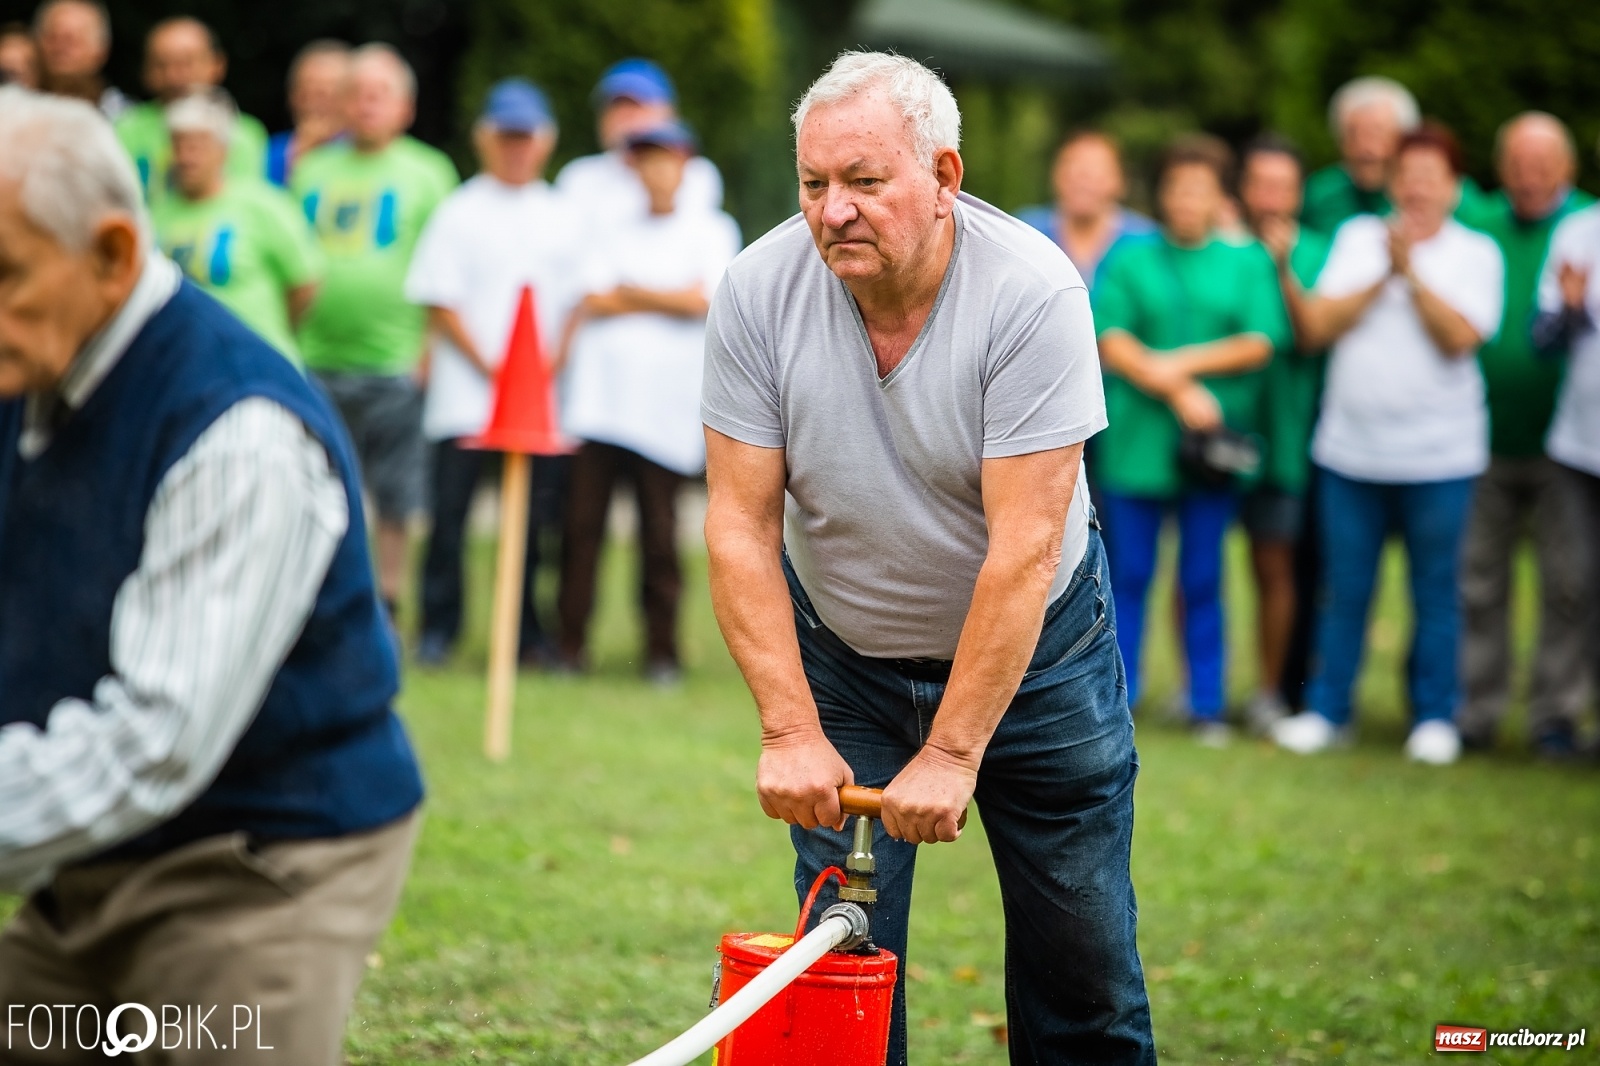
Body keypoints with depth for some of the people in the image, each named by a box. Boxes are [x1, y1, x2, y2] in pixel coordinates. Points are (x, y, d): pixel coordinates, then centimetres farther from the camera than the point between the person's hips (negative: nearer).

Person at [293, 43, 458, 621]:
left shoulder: (428, 173, 4)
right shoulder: (312, 170, 13)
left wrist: (429, 352, -8)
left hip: (394, 363, -3)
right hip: (316, 362, 3)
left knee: (395, 506, 2)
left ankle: (384, 613, 13)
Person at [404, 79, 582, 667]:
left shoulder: (562, 218, 13)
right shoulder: (459, 213, 5)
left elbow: (577, 305, 11)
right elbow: (439, 303, -1)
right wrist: (489, 366, -8)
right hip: (466, 393, -2)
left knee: (537, 514, 2)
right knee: (450, 509, -6)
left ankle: (529, 635, 10)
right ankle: (438, 629, 3)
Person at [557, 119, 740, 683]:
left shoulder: (711, 230, 8)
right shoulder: (615, 234, 17)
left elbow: (702, 300, -6)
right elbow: (592, 302, 4)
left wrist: (629, 295, 0)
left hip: (667, 401, -2)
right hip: (601, 396, 2)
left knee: (659, 529, -1)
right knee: (583, 520, -3)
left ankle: (662, 651, 5)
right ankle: (571, 643, 1)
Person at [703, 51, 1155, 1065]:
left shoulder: (1033, 292, -26)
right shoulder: (760, 290, -18)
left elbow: (1022, 548, -27)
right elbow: (741, 526, -15)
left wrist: (952, 753, -27)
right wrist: (791, 731, -22)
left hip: (1036, 643, -2)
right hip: (840, 655, 2)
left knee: (1080, 952, 4)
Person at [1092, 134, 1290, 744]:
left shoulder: (1248, 262, 9)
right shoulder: (1130, 259, 8)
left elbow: (1262, 343, -1)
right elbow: (1110, 340, -4)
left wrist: (1184, 361, -11)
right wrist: (1178, 391, -14)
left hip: (1212, 444, 0)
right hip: (1135, 441, 0)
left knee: (1203, 580, 6)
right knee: (1128, 574, 3)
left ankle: (1208, 705, 12)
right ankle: (1116, 699, 11)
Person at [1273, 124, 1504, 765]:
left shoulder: (1476, 253, 3)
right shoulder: (1356, 237, 8)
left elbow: (1461, 337, -12)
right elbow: (1314, 328, -1)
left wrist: (1411, 271, -13)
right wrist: (1382, 279, -8)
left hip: (1439, 456, -2)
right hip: (1350, 449, 2)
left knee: (1436, 595, 4)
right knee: (1343, 591, 7)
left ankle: (1434, 718, 15)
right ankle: (1326, 712, 17)